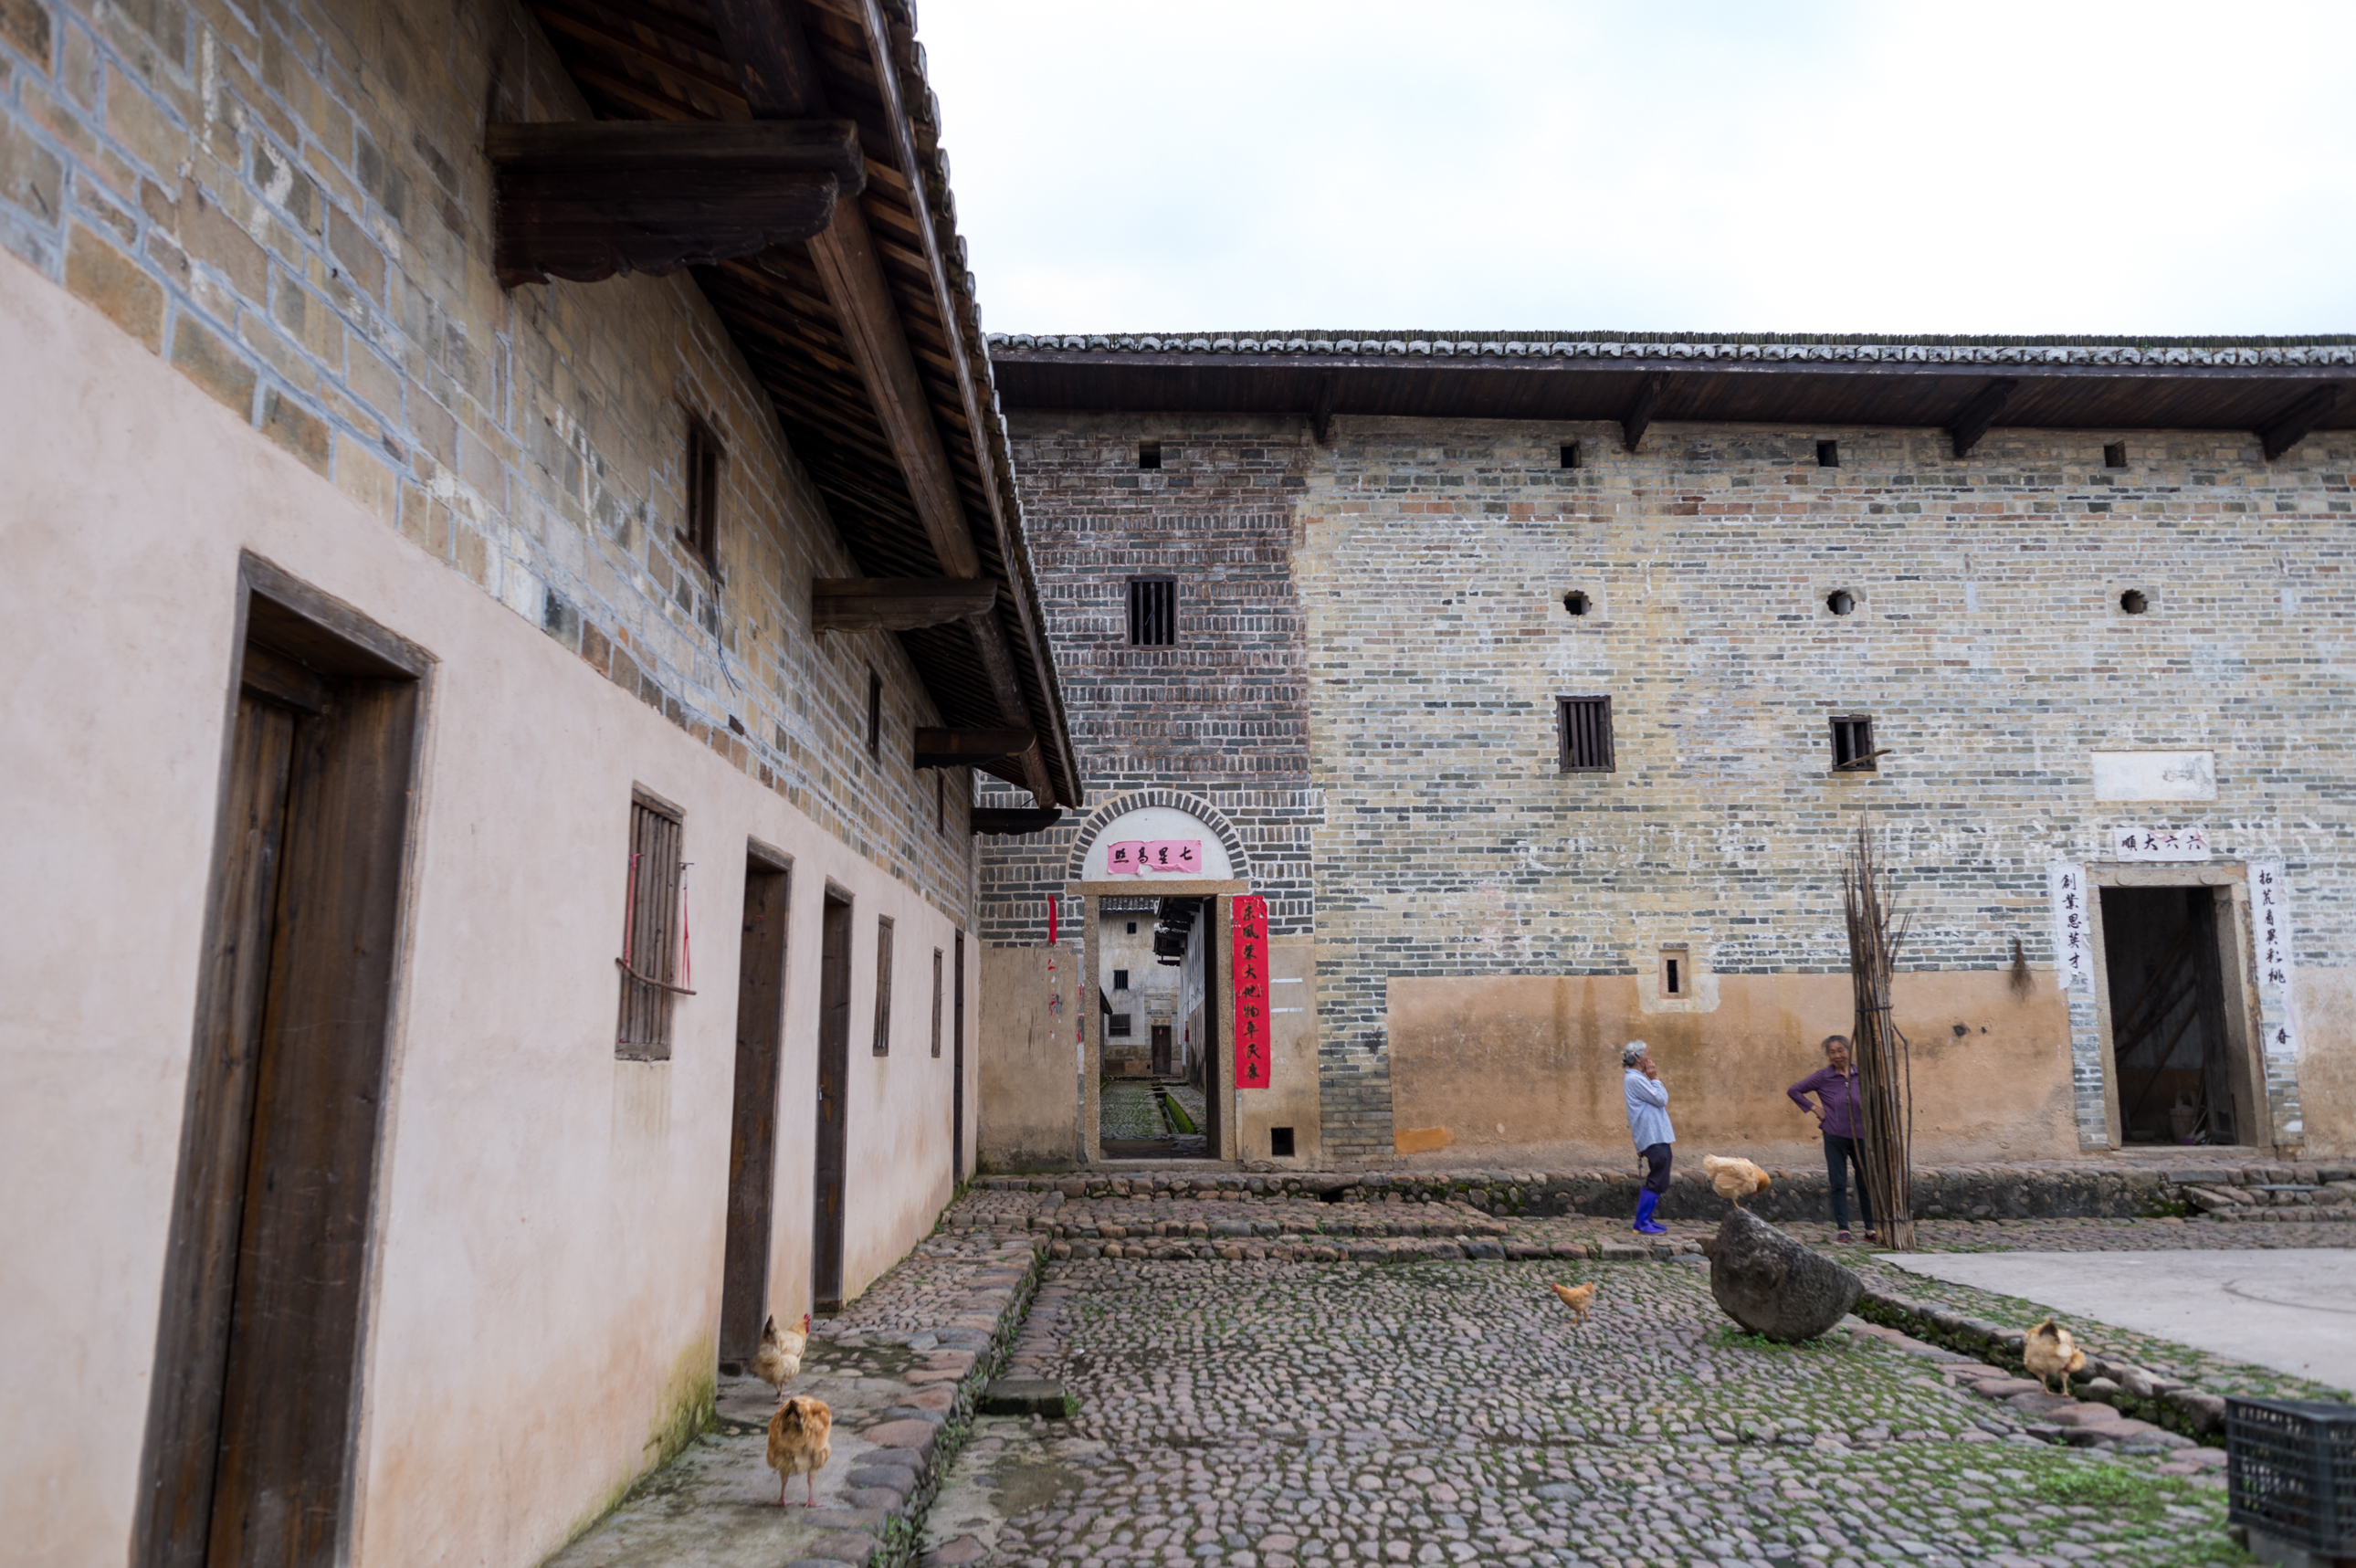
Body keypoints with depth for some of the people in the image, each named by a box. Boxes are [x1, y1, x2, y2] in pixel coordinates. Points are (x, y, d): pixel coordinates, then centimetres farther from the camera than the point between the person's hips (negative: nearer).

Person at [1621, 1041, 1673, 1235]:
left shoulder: (1638, 1078, 19)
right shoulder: (1634, 1079, -14)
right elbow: (1660, 1099, -13)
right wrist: (1656, 1079, -5)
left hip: (1657, 1137, 10)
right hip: (1652, 1137, -10)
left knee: (1658, 1181, 14)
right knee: (1656, 1181, -9)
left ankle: (1645, 1219, 20)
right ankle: (1642, 1224, -5)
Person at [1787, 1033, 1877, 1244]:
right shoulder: (1823, 1076, -5)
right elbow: (1794, 1091, 2)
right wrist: (1813, 1108, -4)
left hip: (1861, 1135, 2)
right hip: (1835, 1137, -2)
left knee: (1866, 1183, 8)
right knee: (1839, 1184, 1)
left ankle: (1871, 1229, 19)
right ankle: (1843, 1229, 7)